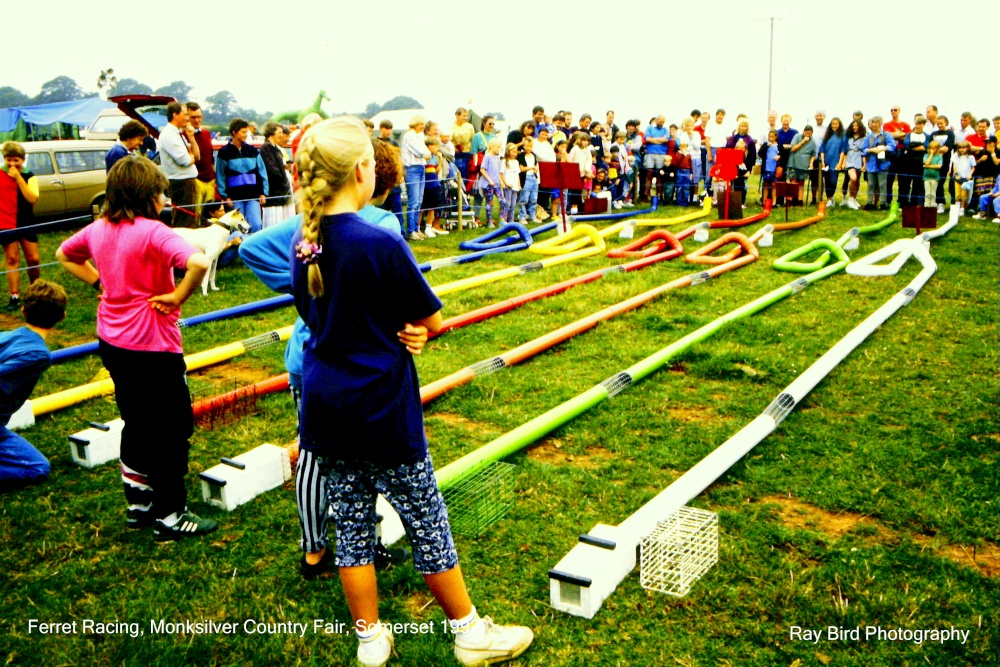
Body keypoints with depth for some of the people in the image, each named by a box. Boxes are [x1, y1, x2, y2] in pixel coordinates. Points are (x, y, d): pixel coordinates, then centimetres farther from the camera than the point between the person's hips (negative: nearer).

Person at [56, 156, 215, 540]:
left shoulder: (98, 229, 4)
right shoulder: (152, 232, -20)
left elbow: (64, 255, 23)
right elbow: (198, 262, -37)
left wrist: (99, 281, 13)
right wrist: (177, 297, -22)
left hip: (112, 340, 8)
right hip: (152, 344, -8)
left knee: (136, 422, 21)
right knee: (172, 428, 5)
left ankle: (138, 504, 31)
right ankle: (169, 516, 13)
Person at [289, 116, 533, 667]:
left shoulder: (304, 243, -1)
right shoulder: (381, 244, -20)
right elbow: (431, 321, -12)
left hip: (325, 406, 6)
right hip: (382, 410, -6)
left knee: (351, 524, 16)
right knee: (426, 520, 9)